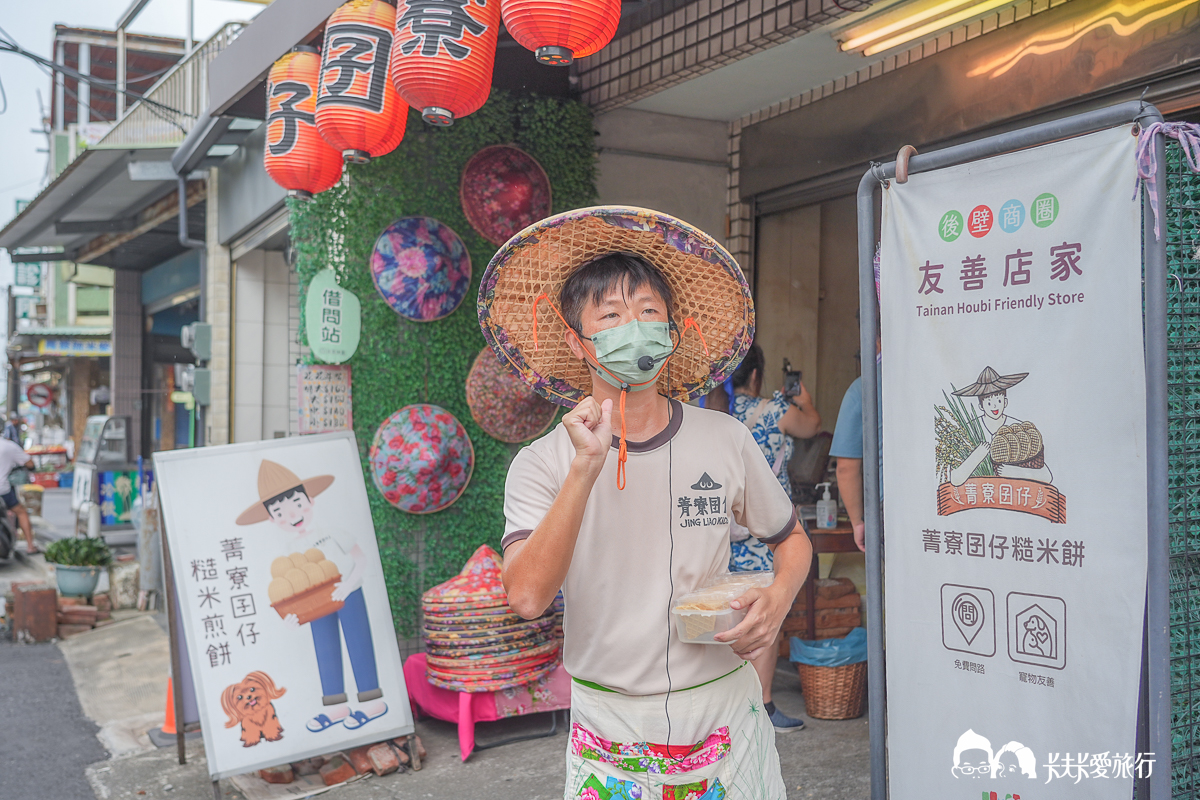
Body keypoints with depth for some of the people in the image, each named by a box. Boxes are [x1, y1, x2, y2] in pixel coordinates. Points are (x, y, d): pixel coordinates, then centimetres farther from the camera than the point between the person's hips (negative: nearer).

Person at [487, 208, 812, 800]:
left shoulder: (725, 441, -4)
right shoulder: (542, 464, -9)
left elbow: (792, 540, 10)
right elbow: (526, 597, -23)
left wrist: (779, 598, -10)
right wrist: (587, 467, -29)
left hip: (725, 713, 1)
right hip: (609, 730, -1)